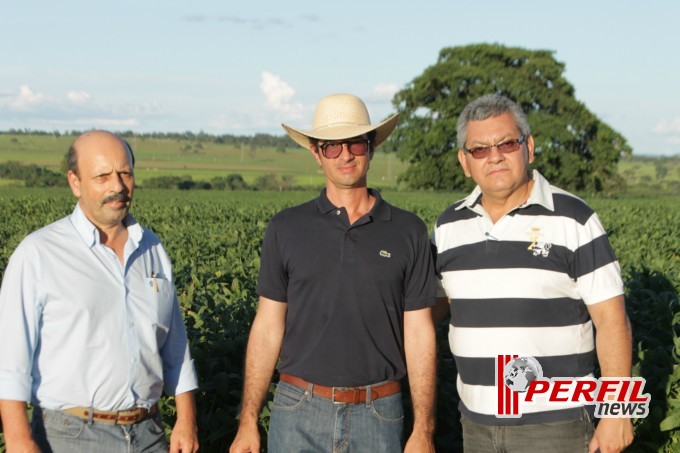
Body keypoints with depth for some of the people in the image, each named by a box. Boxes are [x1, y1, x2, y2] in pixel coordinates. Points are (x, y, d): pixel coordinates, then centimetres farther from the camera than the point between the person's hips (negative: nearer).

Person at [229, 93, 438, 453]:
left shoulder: (409, 232, 1)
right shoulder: (285, 229, 2)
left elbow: (419, 335, 2)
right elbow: (268, 327, 4)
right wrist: (248, 422, 1)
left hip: (378, 415, 0)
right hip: (299, 412, 0)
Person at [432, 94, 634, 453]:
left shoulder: (573, 219, -8)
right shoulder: (448, 226, 5)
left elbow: (611, 319, -8)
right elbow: (430, 304, 15)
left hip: (555, 423, -4)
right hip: (476, 422, 4)